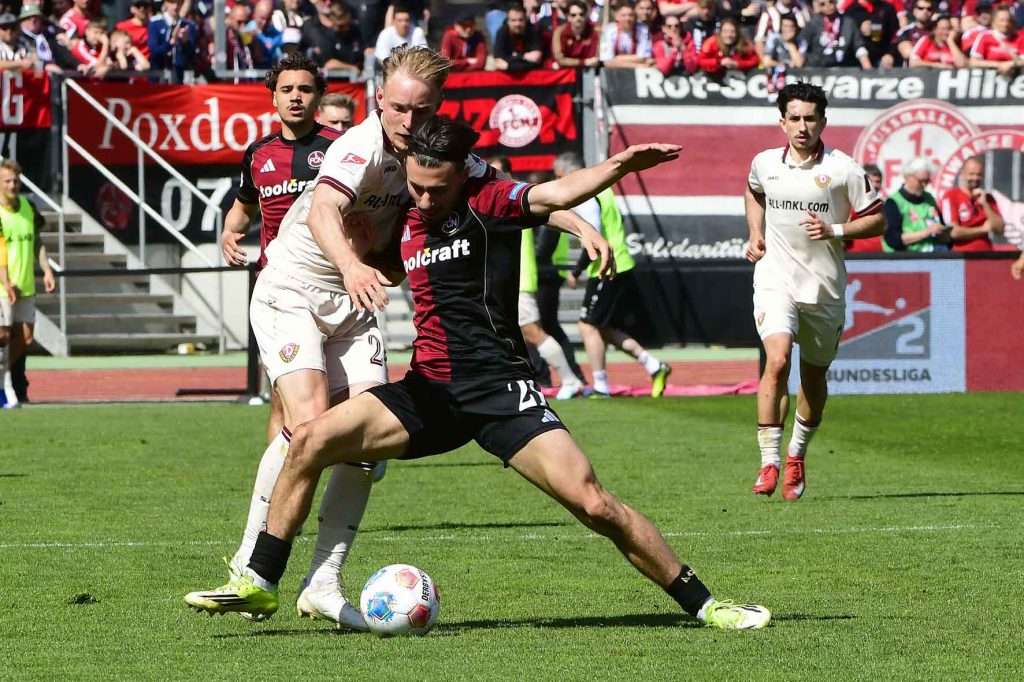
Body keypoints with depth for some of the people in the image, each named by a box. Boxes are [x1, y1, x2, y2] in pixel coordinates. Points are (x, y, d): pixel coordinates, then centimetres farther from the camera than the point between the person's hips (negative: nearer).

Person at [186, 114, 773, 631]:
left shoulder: (484, 202, -8)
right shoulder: (410, 222, 12)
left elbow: (555, 195, -28)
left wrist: (618, 167, -43)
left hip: (499, 389, -6)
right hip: (430, 390, 6)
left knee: (594, 504, -15)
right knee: (311, 442, -9)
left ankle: (703, 605, -1)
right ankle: (261, 583, 2)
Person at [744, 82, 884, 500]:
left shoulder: (843, 170, -7)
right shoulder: (765, 164, 2)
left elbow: (876, 220, -1)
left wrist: (834, 230, -16)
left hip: (825, 287, 0)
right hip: (776, 280, 0)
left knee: (814, 377, 12)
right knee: (777, 361, -22)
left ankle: (797, 455, 36)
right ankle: (769, 464, -18)